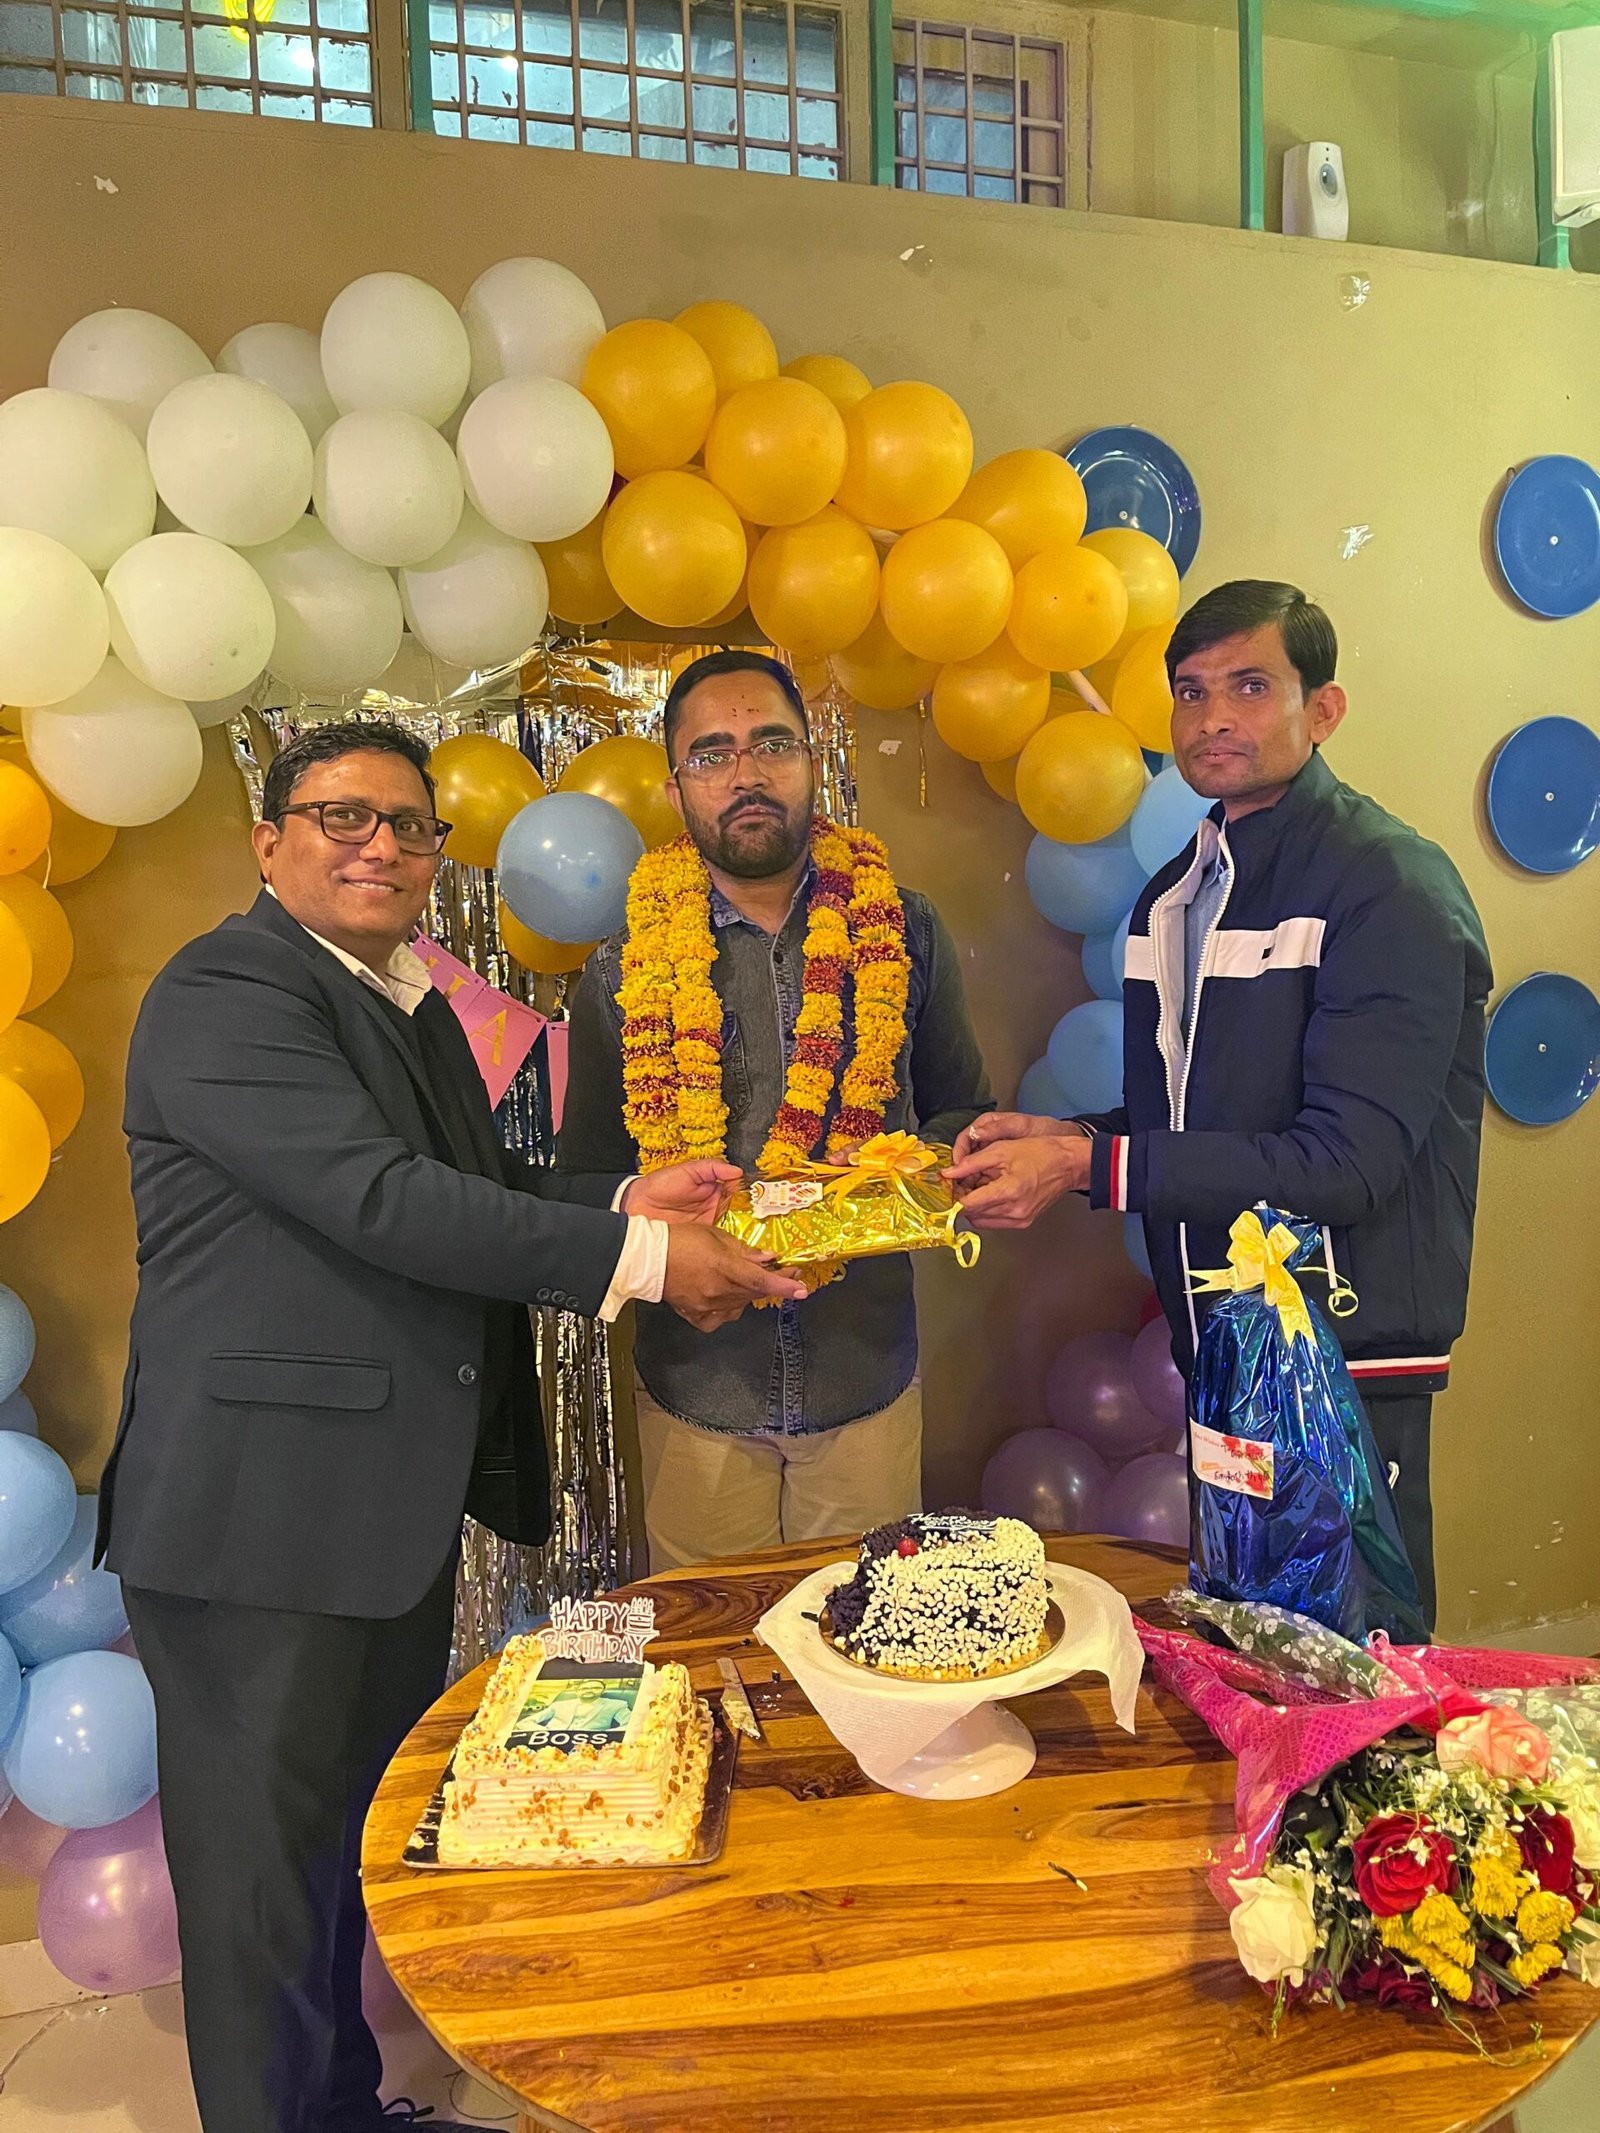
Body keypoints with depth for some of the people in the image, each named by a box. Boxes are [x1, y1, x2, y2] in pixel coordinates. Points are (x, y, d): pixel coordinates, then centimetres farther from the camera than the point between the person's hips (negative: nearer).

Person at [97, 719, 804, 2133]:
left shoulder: (407, 1002, 15)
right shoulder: (225, 993, -15)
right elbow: (382, 1199, -25)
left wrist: (622, 1203, 0)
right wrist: (639, 1257, -24)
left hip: (400, 1507, 9)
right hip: (263, 1510, -9)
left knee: (372, 1833, 22)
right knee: (270, 1863, 8)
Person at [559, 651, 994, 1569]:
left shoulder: (901, 931, -1)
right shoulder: (628, 967, -2)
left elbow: (962, 1112, 9)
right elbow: (586, 1173, 5)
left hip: (868, 1379, 1)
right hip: (696, 1384, 0)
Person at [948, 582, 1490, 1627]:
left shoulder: (1392, 886, -14)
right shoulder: (1174, 895, 12)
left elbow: (1346, 1163, -21)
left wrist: (1090, 1166, -22)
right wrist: (1070, 1142, -3)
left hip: (1345, 1370, -7)